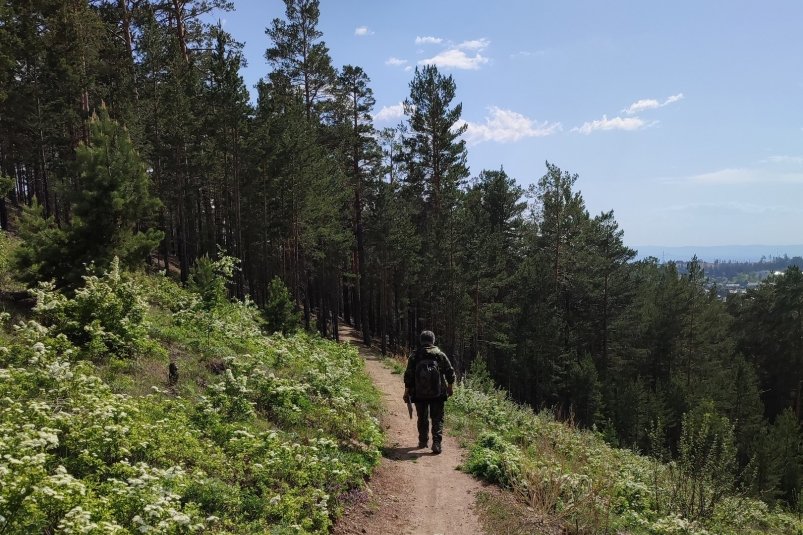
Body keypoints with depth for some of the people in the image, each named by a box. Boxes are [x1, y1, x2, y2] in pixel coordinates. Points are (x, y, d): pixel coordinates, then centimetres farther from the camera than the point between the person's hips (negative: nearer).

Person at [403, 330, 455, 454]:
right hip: (437, 394, -1)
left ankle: (423, 441, 25)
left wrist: (406, 392, 7)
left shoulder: (414, 356, -1)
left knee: (422, 418, 16)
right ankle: (436, 443, -9)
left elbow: (408, 376, -1)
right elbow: (450, 372, 2)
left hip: (419, 394, 1)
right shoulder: (440, 355, -1)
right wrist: (449, 387, 17)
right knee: (437, 418, 4)